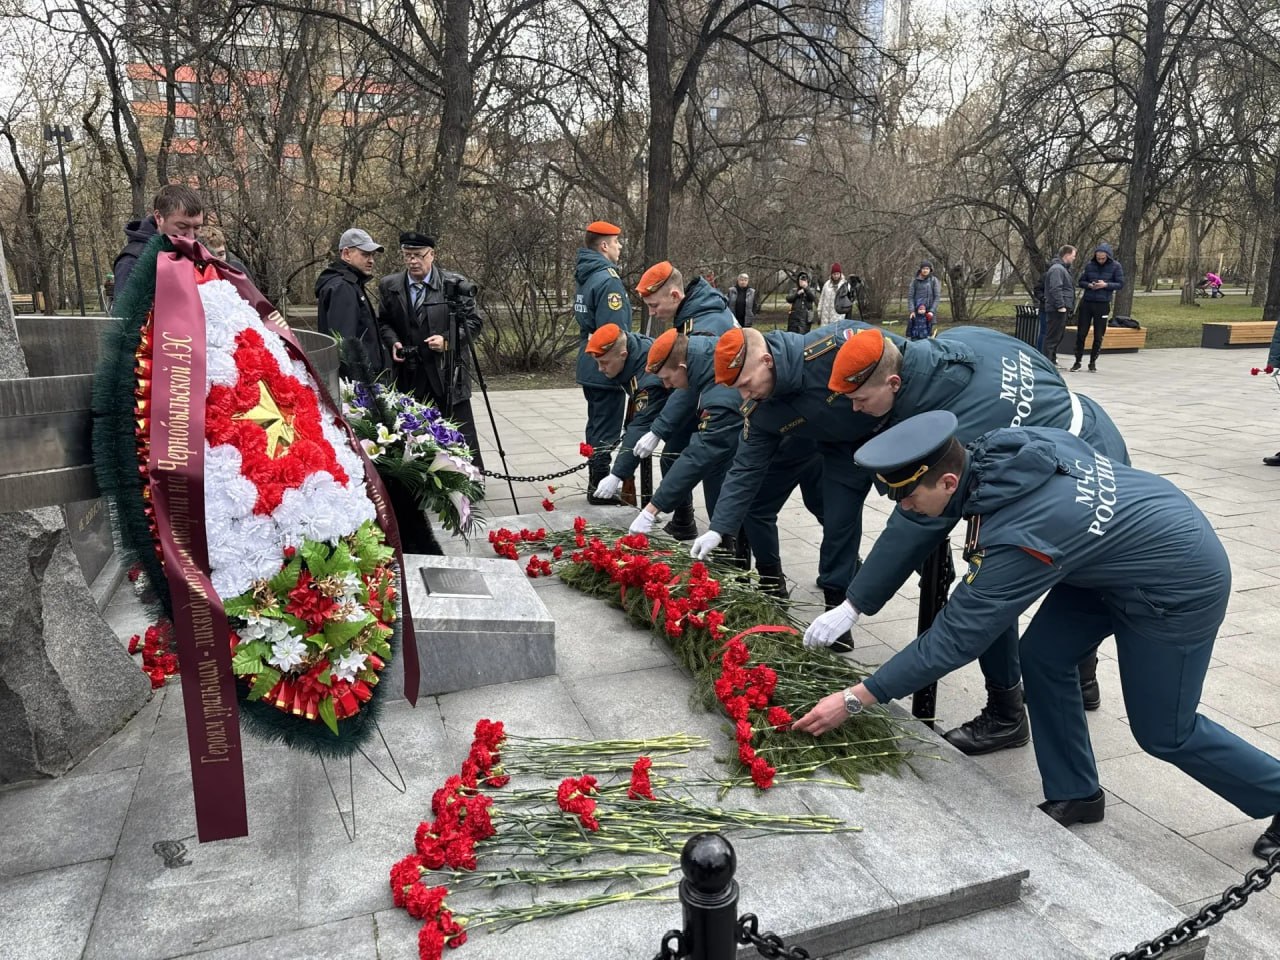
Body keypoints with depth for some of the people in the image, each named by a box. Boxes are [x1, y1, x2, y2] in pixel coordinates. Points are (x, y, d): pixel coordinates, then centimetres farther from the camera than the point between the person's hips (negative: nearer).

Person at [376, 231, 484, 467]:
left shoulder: (456, 285, -4)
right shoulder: (389, 286, 5)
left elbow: (474, 322, -1)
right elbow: (383, 322, 16)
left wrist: (448, 340, -15)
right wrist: (393, 342, -5)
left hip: (448, 372, -3)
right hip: (409, 375, 3)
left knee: (461, 434, 1)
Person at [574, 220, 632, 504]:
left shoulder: (585, 276, 11)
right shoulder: (608, 280, -19)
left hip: (590, 368, 10)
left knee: (596, 428, 18)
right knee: (606, 433, -1)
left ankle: (596, 484, 28)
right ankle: (600, 488, 7)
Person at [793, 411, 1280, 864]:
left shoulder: (1014, 539, -36)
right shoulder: (999, 445, -17)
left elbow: (951, 641, -31)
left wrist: (854, 700, -27)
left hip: (1180, 583, -8)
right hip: (1120, 548, 8)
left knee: (1163, 732, 6)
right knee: (1042, 657, 2)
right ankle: (1075, 796, 18)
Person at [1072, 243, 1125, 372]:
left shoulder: (1116, 266, -2)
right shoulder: (1089, 265, 1)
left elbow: (1120, 284, -2)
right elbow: (1081, 281, 7)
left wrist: (1106, 285, -18)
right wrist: (1089, 285, -14)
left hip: (1103, 304, -1)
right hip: (1086, 303, 1)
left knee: (1098, 336, 5)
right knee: (1081, 333, 2)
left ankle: (1093, 362, 16)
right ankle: (1078, 361, 12)